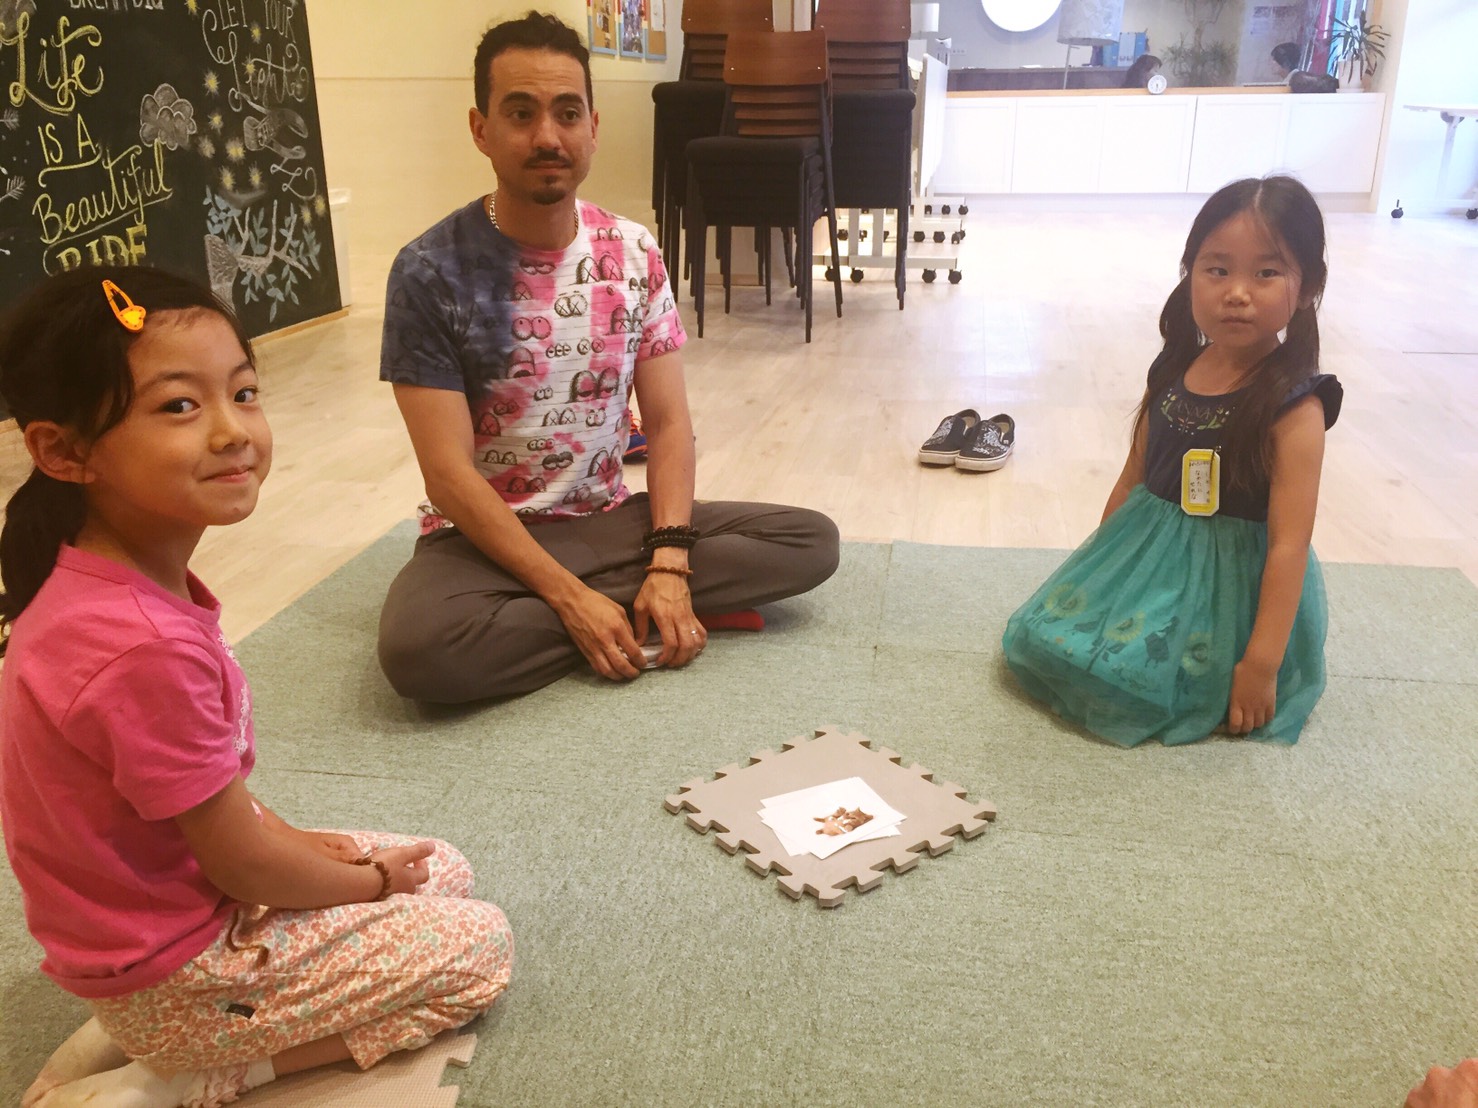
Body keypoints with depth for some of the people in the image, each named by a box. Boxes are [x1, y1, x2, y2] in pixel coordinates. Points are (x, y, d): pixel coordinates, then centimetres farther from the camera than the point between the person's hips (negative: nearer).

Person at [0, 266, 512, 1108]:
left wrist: (289, 837, 1)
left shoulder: (92, 579, -6)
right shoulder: (147, 647, -35)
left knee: (448, 874, 17)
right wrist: (371, 881, -6)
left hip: (165, 881, 8)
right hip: (173, 968, -8)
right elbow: (240, 863, -23)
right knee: (480, 944, 0)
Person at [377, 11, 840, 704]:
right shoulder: (430, 272, -15)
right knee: (417, 648, -36)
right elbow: (449, 472, -18)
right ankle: (648, 617, -17)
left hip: (610, 518, 3)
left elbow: (668, 422, -2)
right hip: (484, 536, -3)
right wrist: (572, 598, -25)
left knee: (812, 541, -11)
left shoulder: (635, 255, -2)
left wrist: (670, 566, -18)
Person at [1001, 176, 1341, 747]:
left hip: (1230, 580, -6)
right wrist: (1095, 565, 15)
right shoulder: (1170, 375, -2)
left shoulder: (1294, 409, -20)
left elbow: (1289, 543, -22)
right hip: (1145, 555, 6)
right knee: (1034, 637, 4)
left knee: (1130, 681, -20)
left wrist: (1261, 663, -23)